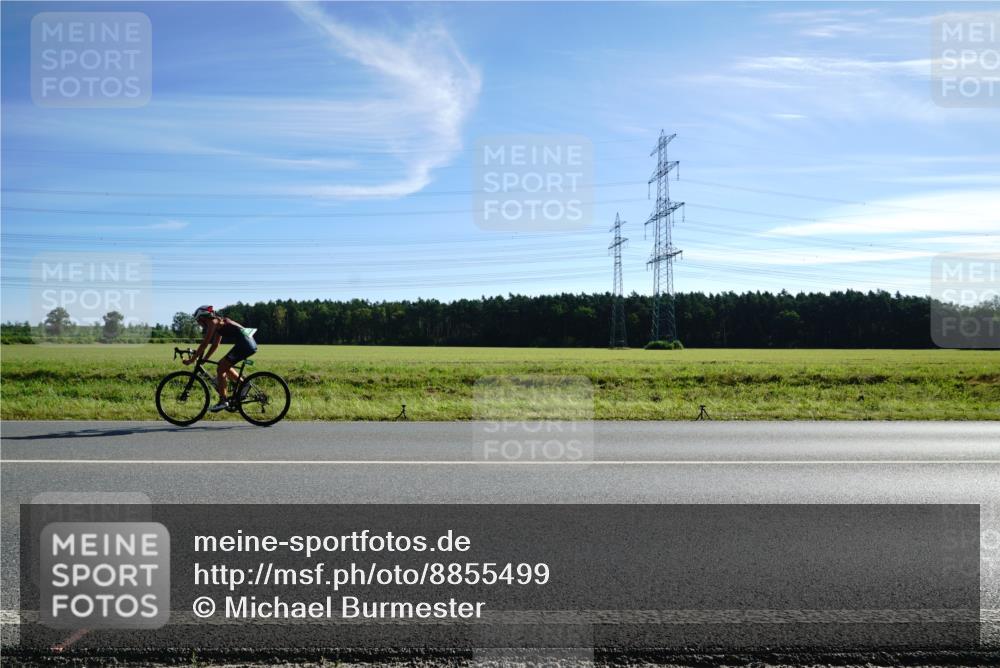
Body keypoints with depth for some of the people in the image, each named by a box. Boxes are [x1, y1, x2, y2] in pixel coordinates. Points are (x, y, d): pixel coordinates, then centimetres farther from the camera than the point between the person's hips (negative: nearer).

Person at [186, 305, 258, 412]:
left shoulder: (213, 322, -3)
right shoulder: (218, 322, 24)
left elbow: (204, 344, -6)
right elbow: (215, 345, 29)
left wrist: (192, 360, -1)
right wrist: (204, 359, 28)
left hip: (244, 344, -9)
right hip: (249, 343, 9)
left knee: (221, 369, -4)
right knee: (224, 366, 22)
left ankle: (223, 401, -2)